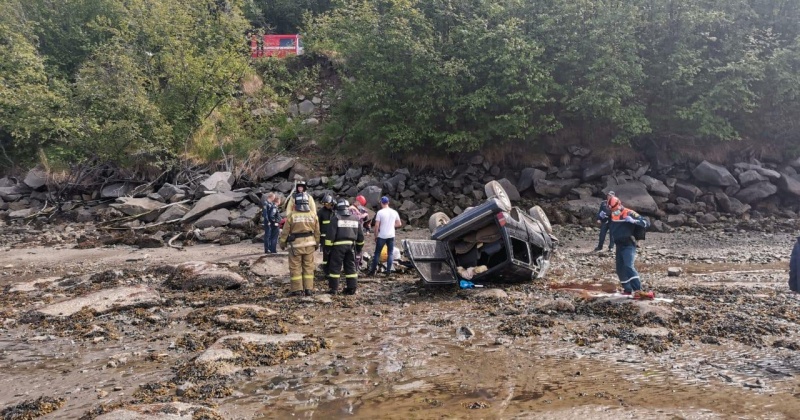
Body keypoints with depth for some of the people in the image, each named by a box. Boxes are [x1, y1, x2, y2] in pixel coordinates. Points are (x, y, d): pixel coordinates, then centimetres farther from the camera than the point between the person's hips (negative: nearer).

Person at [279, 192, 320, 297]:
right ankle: (308, 289, 10)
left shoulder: (292, 216, -9)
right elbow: (317, 232, 7)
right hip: (309, 244, 3)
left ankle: (297, 289, 4)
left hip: (296, 245, -3)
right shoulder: (313, 215, 1)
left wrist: (282, 243, 10)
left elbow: (285, 231, -4)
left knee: (295, 267, 4)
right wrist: (317, 243, 20)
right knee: (308, 267, 10)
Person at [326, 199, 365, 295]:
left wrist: (328, 246, -6)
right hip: (351, 245, 5)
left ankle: (334, 288, 2)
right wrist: (359, 246, 23)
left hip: (338, 245, -5)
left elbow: (330, 234, -10)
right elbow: (360, 235, 14)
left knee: (335, 267, 1)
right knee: (351, 266, 11)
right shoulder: (355, 218, 11)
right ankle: (352, 288, 11)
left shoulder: (335, 218, -5)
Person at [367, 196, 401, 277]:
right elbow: (399, 224, 10)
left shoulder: (380, 212, -8)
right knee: (390, 253, 8)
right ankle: (388, 271, 3)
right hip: (391, 236, 3)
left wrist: (375, 236, -1)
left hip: (381, 236, -3)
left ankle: (373, 271, 10)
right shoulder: (394, 212, 4)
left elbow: (377, 225, -10)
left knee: (377, 253, 6)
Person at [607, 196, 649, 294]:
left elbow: (645, 222, -13)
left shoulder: (629, 213, -11)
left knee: (628, 266, -23)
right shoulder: (612, 215, 6)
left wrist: (633, 221, -29)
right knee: (620, 269, 12)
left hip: (628, 246, -7)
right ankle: (628, 290, 25)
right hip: (619, 246, 7)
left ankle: (638, 289, -26)